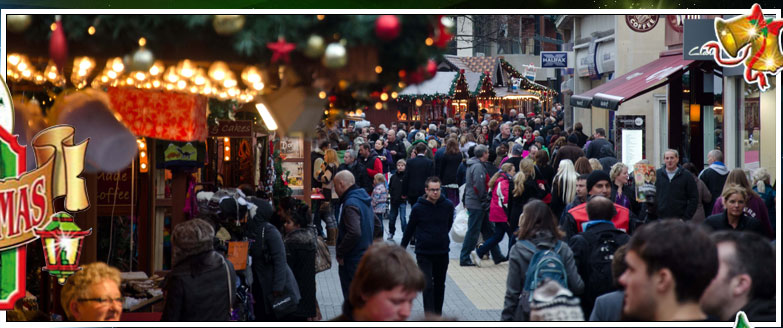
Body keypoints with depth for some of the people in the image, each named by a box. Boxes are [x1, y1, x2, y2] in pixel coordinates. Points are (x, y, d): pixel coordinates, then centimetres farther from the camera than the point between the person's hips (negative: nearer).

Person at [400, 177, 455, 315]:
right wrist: (402, 247, 12)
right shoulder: (418, 208, -10)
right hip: (423, 253, -3)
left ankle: (438, 314, 28)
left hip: (442, 252, 3)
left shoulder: (448, 205, -5)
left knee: (440, 285, 14)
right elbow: (410, 229, 4)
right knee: (428, 286, -9)